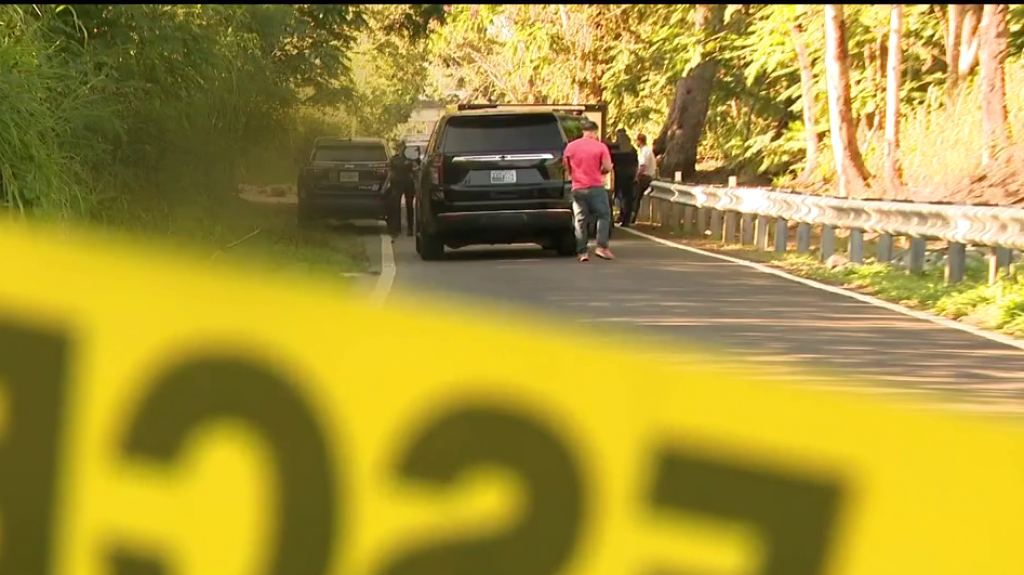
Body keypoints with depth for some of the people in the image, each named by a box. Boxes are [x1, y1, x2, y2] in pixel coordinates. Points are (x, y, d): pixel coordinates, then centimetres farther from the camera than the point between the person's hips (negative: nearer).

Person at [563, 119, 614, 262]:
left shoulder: (571, 146, 4)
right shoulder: (600, 146, -5)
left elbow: (566, 166, 9)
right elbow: (607, 167, -9)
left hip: (578, 188, 3)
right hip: (596, 186, -3)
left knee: (580, 220, 7)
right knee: (604, 216, 6)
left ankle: (581, 251, 3)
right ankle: (602, 247, -7)